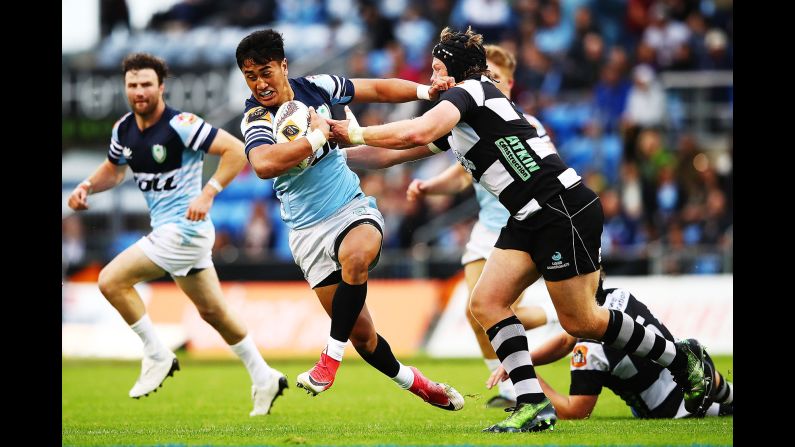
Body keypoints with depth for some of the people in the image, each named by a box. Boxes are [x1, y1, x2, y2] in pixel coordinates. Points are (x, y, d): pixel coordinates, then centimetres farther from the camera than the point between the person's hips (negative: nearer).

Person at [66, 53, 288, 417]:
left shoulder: (180, 125, -18)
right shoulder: (124, 129, 6)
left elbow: (237, 151, -19)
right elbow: (113, 169, 24)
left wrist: (207, 194, -27)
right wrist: (87, 186, 4)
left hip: (183, 229, -9)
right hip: (167, 231, 9)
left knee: (111, 280, -13)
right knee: (212, 311, 15)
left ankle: (157, 356, -1)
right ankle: (264, 379, 24)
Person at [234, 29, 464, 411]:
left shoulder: (315, 87, 0)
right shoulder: (255, 118, -13)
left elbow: (376, 89, 14)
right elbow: (263, 164, -34)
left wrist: (426, 91, 2)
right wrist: (316, 136, -26)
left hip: (353, 208, 1)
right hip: (308, 231, -1)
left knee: (354, 256, -36)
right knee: (361, 334, -1)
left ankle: (331, 358, -22)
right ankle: (411, 381, 26)